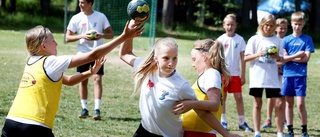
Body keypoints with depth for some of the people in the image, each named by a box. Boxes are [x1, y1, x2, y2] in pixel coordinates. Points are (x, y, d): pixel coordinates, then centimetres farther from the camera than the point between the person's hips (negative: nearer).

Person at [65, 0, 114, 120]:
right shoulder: (76, 18, 0)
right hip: (83, 54, 2)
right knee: (83, 80, 4)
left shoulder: (100, 17, -1)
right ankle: (84, 109, 15)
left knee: (97, 79, -11)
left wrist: (101, 36, -18)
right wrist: (82, 36, -15)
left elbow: (111, 34, 4)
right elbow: (68, 37, 1)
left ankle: (97, 110, -13)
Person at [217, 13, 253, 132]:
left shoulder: (240, 39, 1)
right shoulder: (221, 39, -1)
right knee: (223, 97, 4)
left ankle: (242, 122, 5)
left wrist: (243, 75, 2)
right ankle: (223, 122, 11)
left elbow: (242, 58, 4)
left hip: (235, 74, 1)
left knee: (239, 97, 0)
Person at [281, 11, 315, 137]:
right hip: (288, 75, 3)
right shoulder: (286, 40, 8)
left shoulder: (307, 39, 2)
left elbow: (306, 58, -6)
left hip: (301, 75, -3)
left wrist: (290, 57, -5)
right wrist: (298, 56, -10)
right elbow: (283, 57, 1)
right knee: (289, 103, 6)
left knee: (300, 104, -8)